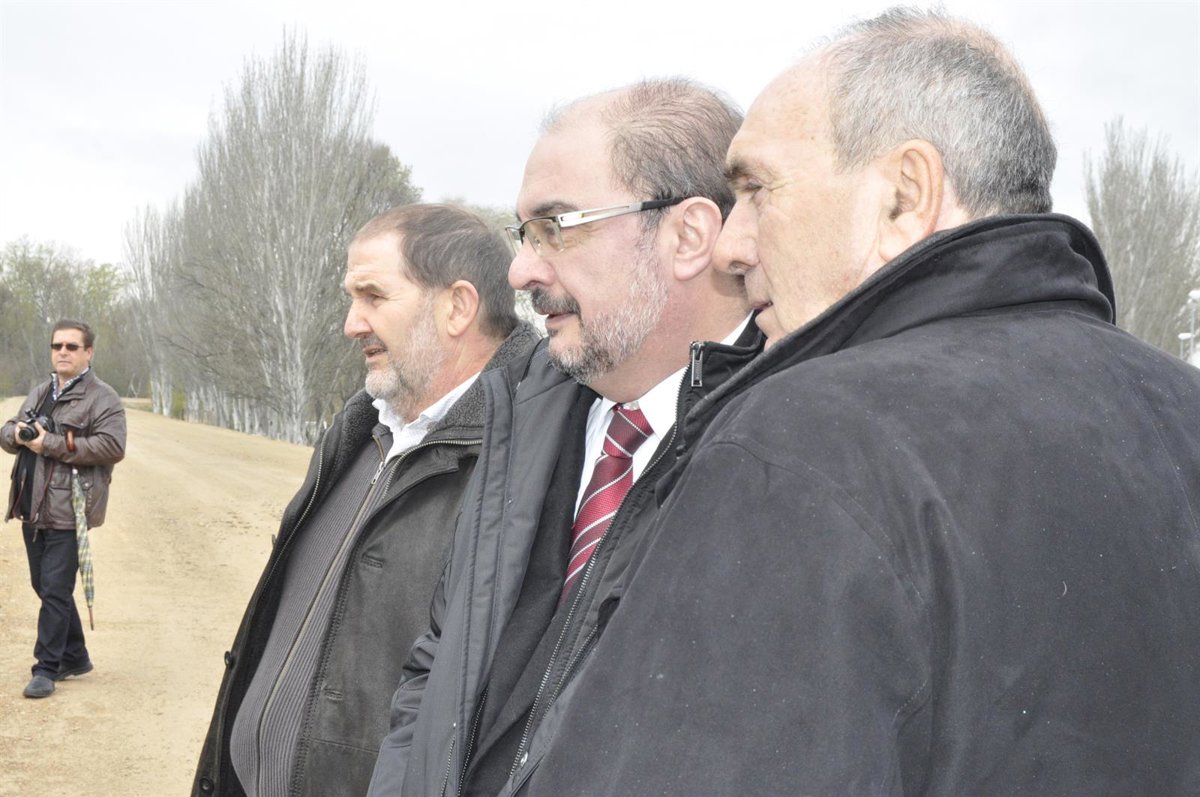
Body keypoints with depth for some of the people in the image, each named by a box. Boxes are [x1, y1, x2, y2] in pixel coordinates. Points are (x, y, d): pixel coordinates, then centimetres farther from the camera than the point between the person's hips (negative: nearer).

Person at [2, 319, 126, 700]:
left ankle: (47, 668, 1)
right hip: (32, 508, 8)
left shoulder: (103, 399, -6)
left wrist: (52, 444, -19)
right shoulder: (39, 394, 18)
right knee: (44, 586, 15)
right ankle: (75, 657, 28)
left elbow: (112, 447, -19)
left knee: (55, 589, -8)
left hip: (68, 510, -8)